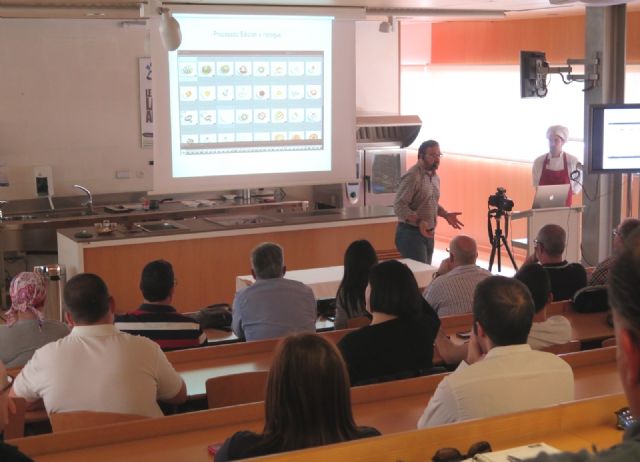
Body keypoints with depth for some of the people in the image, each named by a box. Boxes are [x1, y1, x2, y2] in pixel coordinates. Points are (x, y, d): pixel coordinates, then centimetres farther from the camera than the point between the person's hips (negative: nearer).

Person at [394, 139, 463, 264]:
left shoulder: (435, 177, 12)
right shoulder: (412, 176, -16)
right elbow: (399, 206, -22)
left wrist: (446, 215, 7)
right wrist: (418, 221, -33)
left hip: (427, 234, 9)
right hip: (411, 233, -9)